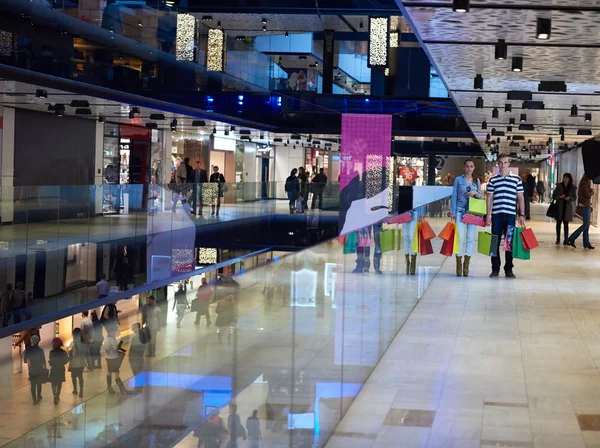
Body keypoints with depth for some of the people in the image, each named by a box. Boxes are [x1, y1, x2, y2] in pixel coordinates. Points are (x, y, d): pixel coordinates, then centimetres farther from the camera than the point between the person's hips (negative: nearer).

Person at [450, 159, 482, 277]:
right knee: (460, 238, -9)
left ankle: (466, 265, 8)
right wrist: (453, 212, -4)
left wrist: (476, 193, -7)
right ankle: (459, 265, -4)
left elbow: (481, 197, 15)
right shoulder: (458, 180, 5)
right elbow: (454, 196, 3)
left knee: (470, 238, 1)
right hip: (460, 211, -3)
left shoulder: (476, 181, 12)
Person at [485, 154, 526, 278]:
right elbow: (490, 198, 9)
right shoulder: (493, 180, 7)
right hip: (496, 214, 0)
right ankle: (495, 269, 9)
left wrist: (522, 215, 2)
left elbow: (520, 198, 7)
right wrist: (488, 215, 3)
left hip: (510, 215, 0)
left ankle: (508, 269, 12)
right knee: (495, 242, 2)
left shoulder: (516, 179, 5)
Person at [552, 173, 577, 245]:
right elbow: (553, 196, 3)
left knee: (566, 224, -1)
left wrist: (569, 198, -14)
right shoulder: (559, 186, 1)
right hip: (559, 207, 0)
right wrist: (559, 196, -16)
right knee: (558, 223, 3)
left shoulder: (573, 188, 2)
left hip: (567, 208, 0)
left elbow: (574, 198, 6)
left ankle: (566, 239, 2)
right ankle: (558, 238, 11)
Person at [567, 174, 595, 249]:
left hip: (587, 206, 10)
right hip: (585, 206, -10)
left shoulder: (586, 184, 15)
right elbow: (588, 195, -18)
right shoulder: (584, 184, -14)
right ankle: (571, 239, -8)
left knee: (587, 225, 8)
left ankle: (586, 244, 9)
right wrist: (592, 191, -1)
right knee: (586, 224, -9)